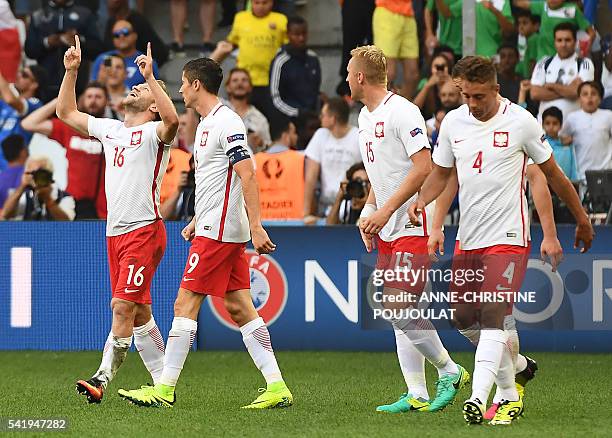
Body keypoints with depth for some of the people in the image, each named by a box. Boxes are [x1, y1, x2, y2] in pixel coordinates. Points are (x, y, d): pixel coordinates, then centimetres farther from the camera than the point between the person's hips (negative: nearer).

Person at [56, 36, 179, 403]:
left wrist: (151, 77, -31)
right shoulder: (110, 129, 16)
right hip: (116, 233, 8)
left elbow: (172, 119, -30)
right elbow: (67, 113, 25)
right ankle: (164, 383, 14)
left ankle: (103, 379, -14)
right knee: (139, 311, 9)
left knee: (123, 305, -13)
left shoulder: (154, 133, -6)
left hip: (145, 230, -8)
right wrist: (71, 71, 15)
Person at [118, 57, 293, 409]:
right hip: (215, 229, 10)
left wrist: (256, 226, -24)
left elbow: (247, 175, -19)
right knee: (240, 308, 6)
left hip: (218, 231, -10)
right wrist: (196, 221, 26)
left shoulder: (226, 122, -13)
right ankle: (277, 387, 2)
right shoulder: (207, 124, 18)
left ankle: (165, 390, -5)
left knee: (186, 304, -7)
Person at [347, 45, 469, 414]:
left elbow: (424, 168, -20)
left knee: (401, 311, -14)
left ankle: (449, 370, 2)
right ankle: (417, 395, 7)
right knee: (399, 314, 6)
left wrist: (384, 211, -22)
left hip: (413, 225, -9)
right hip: (387, 229, 9)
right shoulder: (365, 116, 16)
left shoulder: (402, 112, -14)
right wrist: (369, 212, 12)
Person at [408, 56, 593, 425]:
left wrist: (582, 220, 11)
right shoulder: (453, 122, 5)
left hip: (508, 237, -6)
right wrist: (422, 200, -3)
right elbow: (441, 172, 18)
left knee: (492, 316, -18)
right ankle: (511, 391, 25)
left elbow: (553, 173, 3)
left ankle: (478, 398, -26)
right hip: (468, 238, 6)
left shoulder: (520, 122, -8)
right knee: (464, 317, 8)